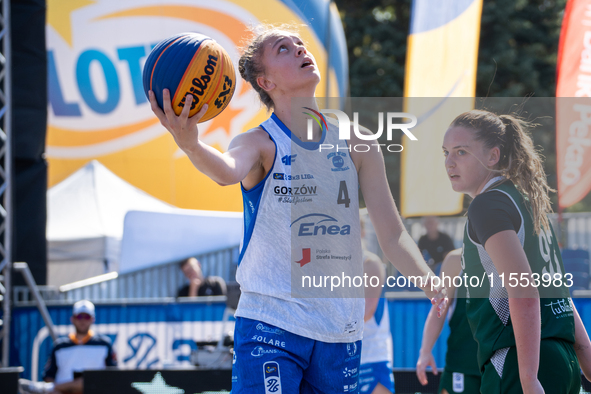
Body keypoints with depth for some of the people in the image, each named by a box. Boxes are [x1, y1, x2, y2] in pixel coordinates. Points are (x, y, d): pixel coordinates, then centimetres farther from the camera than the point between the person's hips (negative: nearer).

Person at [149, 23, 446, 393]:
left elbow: (392, 234, 7)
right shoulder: (260, 143, -6)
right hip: (271, 323, -4)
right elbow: (228, 171, -31)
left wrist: (427, 279, -12)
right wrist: (190, 144, -53)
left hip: (341, 330, 4)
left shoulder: (355, 146, 7)